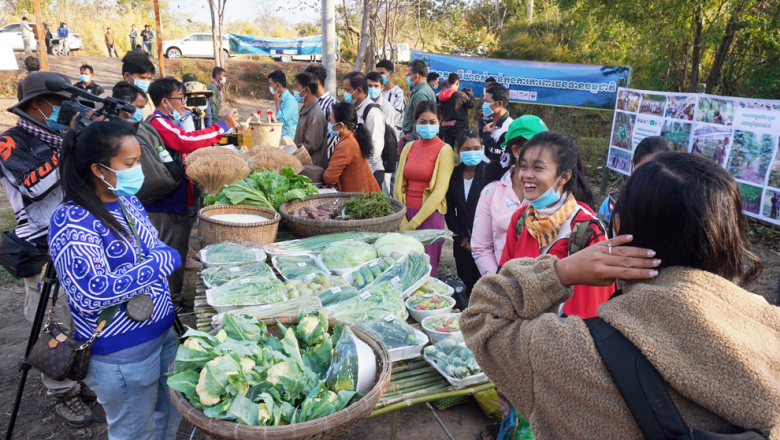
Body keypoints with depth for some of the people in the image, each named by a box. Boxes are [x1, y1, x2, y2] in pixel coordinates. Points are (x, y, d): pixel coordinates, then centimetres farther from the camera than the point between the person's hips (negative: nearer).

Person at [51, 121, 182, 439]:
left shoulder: (128, 201, 3)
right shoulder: (71, 222, -22)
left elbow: (157, 250, 16)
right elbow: (91, 295, -29)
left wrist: (165, 256, -6)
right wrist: (159, 263, -25)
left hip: (163, 333, 8)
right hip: (120, 353, -7)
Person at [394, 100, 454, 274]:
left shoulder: (444, 151, -4)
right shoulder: (409, 147, 10)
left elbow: (439, 192, -11)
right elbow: (399, 185, 7)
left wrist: (413, 223, -13)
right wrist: (402, 221, -5)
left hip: (429, 216, -4)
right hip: (405, 214, 4)